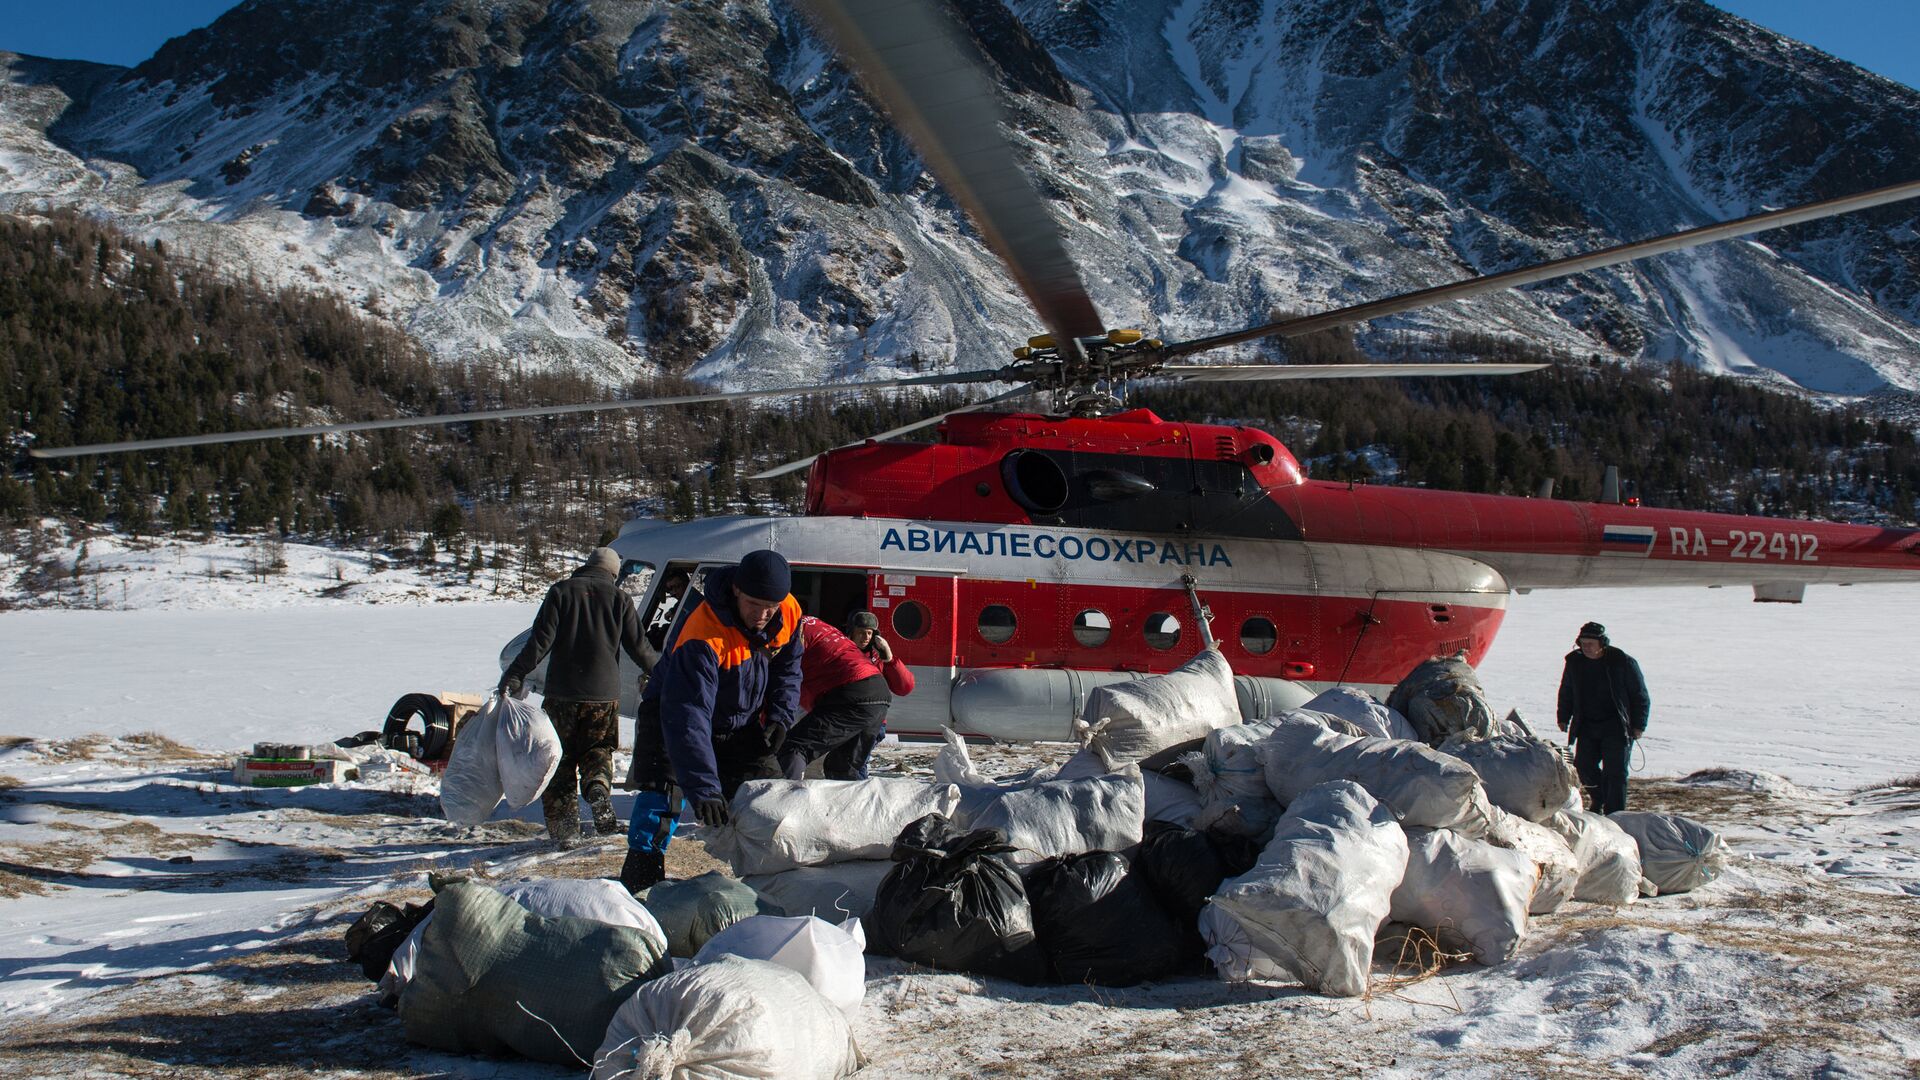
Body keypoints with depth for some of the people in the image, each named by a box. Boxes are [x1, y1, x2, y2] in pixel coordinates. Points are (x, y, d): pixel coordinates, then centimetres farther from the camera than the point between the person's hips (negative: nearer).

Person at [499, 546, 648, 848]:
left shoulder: (561, 591, 2)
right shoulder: (619, 599, 5)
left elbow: (541, 640, -7)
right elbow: (637, 647, 6)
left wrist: (515, 674, -4)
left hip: (562, 693, -1)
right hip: (604, 695, 1)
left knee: (561, 758, 9)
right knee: (598, 750, 15)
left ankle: (564, 827, 2)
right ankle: (598, 787, -18)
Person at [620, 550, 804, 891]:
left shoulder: (789, 614, -19)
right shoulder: (703, 635, -39)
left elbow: (788, 667, 4)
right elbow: (688, 717, -45)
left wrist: (779, 716, -11)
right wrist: (703, 789, -52)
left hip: (741, 722, 6)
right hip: (672, 712, -6)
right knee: (662, 787, -23)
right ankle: (640, 875, -17)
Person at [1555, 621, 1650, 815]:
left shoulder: (1623, 662, -8)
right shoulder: (1574, 662, 4)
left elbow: (1640, 696, -1)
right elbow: (1566, 693, 19)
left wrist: (1638, 725, -6)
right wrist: (1563, 718, 13)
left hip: (1616, 727, -4)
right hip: (1587, 725, 4)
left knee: (1614, 771, -9)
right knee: (1583, 766, 0)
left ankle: (1614, 813, -5)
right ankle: (1598, 799, 26)